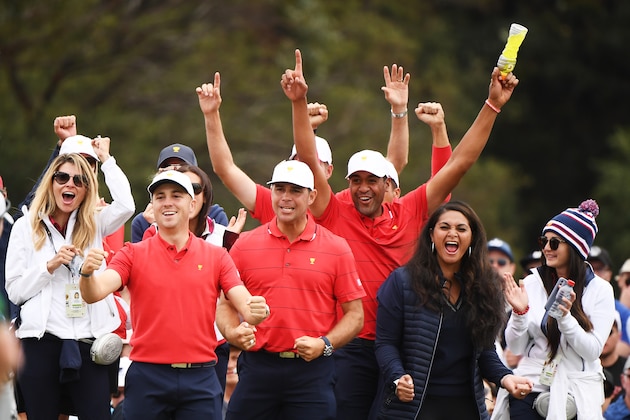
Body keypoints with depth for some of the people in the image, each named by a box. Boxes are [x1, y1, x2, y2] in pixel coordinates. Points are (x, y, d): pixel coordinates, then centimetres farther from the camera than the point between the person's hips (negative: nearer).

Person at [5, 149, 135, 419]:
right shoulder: (26, 227, 7)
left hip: (88, 343, 1)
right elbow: (15, 291, 3)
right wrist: (50, 265, -11)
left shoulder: (93, 225, 12)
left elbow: (125, 205, -9)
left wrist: (105, 159, 0)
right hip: (41, 342, -1)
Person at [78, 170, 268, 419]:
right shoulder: (134, 254, 5)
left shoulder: (216, 256, 8)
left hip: (200, 378, 1)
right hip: (147, 377, -1)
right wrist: (87, 274, -32)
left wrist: (255, 311, -24)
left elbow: (244, 305, 0)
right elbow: (94, 292, -9)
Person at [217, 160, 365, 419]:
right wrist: (233, 332, -11)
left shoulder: (336, 249, 4)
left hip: (312, 370, -1)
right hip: (257, 367, 1)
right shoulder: (245, 245, 7)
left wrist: (324, 344, -11)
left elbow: (355, 315, 4)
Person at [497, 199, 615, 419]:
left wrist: (565, 316, -20)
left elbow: (592, 351, -8)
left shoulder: (599, 290, -1)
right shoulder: (532, 283, 3)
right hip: (531, 383, 2)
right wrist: (520, 312, -14)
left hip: (576, 392, -1)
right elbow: (515, 347, 3)